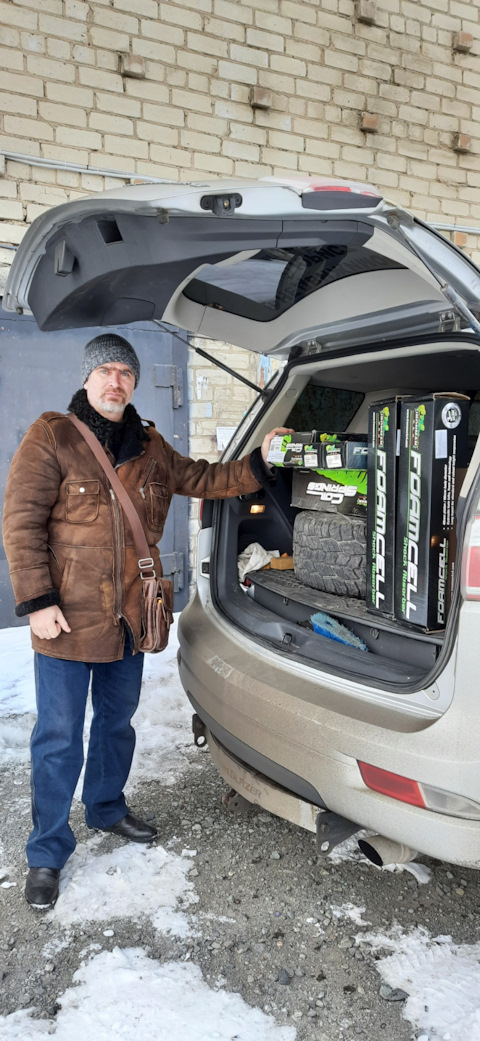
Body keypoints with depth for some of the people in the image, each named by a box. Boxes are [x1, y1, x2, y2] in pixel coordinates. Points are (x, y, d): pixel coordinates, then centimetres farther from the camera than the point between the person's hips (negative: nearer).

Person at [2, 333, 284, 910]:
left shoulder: (150, 448, 9)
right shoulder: (51, 437, -8)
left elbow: (201, 479, 16)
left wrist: (257, 463, 2)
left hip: (129, 617, 6)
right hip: (67, 620, -5)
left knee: (116, 723, 21)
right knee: (59, 739, 3)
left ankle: (106, 808, 45)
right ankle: (47, 853, 22)